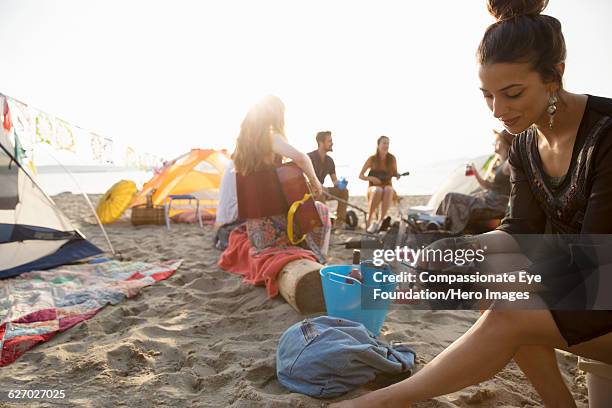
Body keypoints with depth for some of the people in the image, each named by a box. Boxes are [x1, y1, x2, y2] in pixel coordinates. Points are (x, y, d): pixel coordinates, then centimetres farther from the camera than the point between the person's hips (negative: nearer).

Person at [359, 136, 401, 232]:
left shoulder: (392, 158, 1)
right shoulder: (372, 159, -3)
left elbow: (394, 173, 16)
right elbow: (360, 175, 3)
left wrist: (397, 175, -8)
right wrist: (371, 178, -16)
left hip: (387, 187, 2)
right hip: (373, 187, -1)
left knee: (389, 190, -36)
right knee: (378, 190, -38)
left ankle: (380, 220, -34)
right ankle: (369, 220, -32)